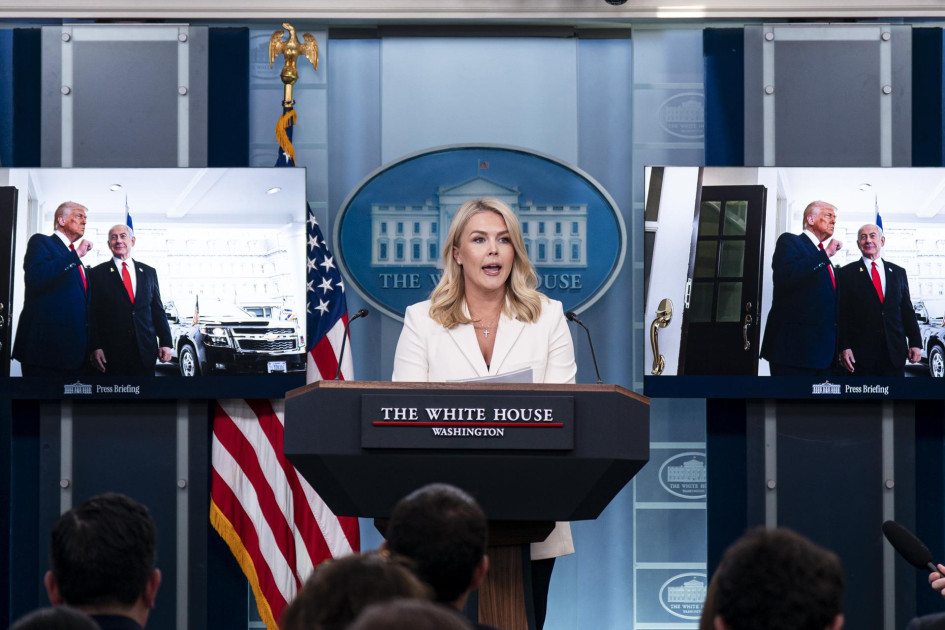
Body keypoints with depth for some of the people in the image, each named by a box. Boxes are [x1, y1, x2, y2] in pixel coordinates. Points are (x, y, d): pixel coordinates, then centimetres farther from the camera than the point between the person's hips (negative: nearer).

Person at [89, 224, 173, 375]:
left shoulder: (148, 272, 14)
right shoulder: (98, 273, 4)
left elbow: (158, 310, 14)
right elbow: (93, 315, -1)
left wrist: (165, 343, 5)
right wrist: (95, 347, -9)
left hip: (145, 351, 3)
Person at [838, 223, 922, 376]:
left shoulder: (898, 272, 14)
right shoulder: (847, 274, 4)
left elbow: (908, 311, 14)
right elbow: (842, 315, -1)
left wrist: (915, 343, 6)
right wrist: (844, 347, -9)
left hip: (895, 352, 3)